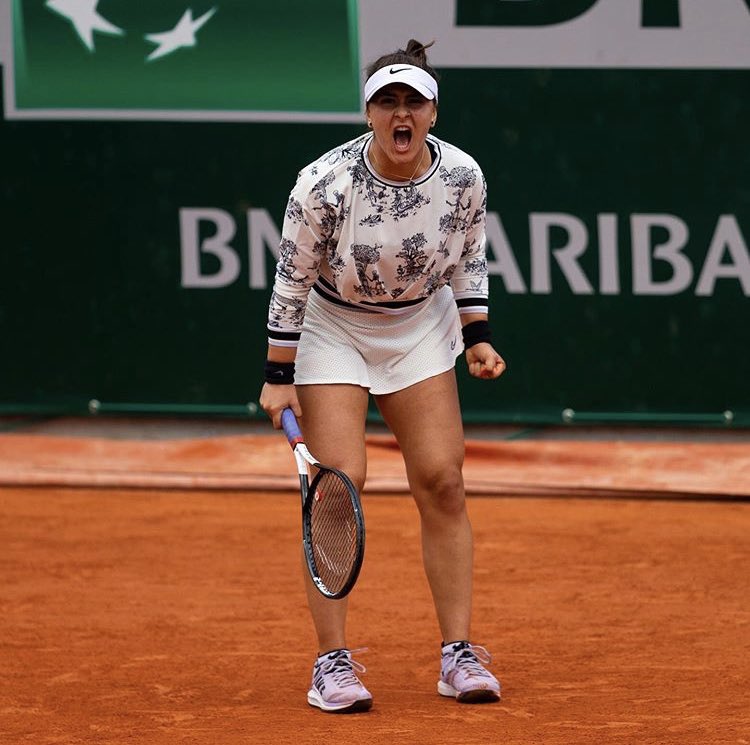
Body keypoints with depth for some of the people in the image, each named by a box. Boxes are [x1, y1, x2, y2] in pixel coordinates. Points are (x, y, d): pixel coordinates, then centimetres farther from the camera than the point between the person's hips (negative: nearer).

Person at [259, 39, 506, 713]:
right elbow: (292, 279, -14)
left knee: (442, 481, -6)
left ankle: (459, 655, 1)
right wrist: (280, 376, -12)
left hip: (422, 328, 3)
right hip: (332, 327, -3)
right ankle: (333, 662, -7)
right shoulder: (326, 182, -25)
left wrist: (477, 336, -1)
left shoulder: (463, 177, -15)